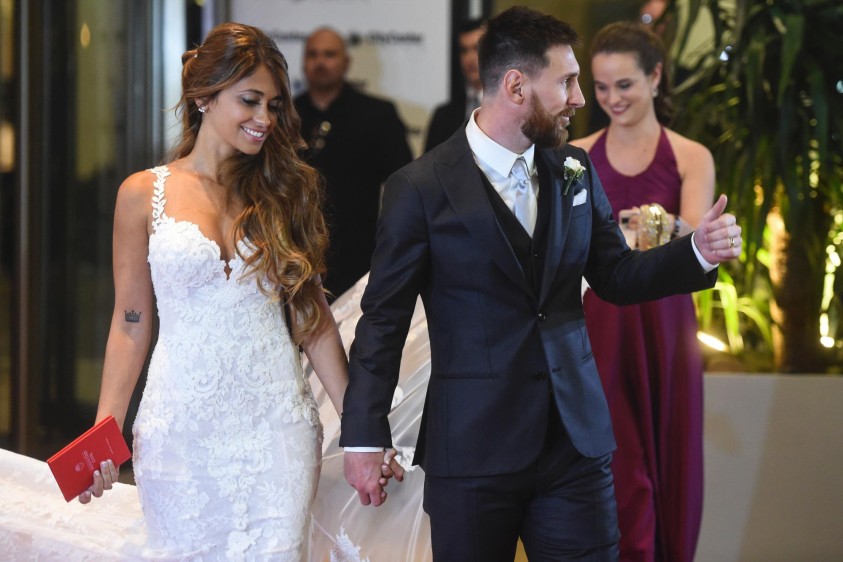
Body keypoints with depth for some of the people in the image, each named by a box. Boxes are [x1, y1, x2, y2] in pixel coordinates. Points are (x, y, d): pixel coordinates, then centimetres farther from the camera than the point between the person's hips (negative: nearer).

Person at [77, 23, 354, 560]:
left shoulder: (284, 191, 8)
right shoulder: (144, 194, 2)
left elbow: (313, 316, 8)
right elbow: (131, 323, 5)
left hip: (276, 426, 1)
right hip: (182, 428, -1)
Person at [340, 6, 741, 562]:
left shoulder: (575, 171, 8)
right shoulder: (420, 189, -7)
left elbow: (615, 276, 16)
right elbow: (383, 320, -4)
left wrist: (698, 251, -2)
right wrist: (364, 438, -6)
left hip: (577, 438, 4)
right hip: (472, 449, -4)